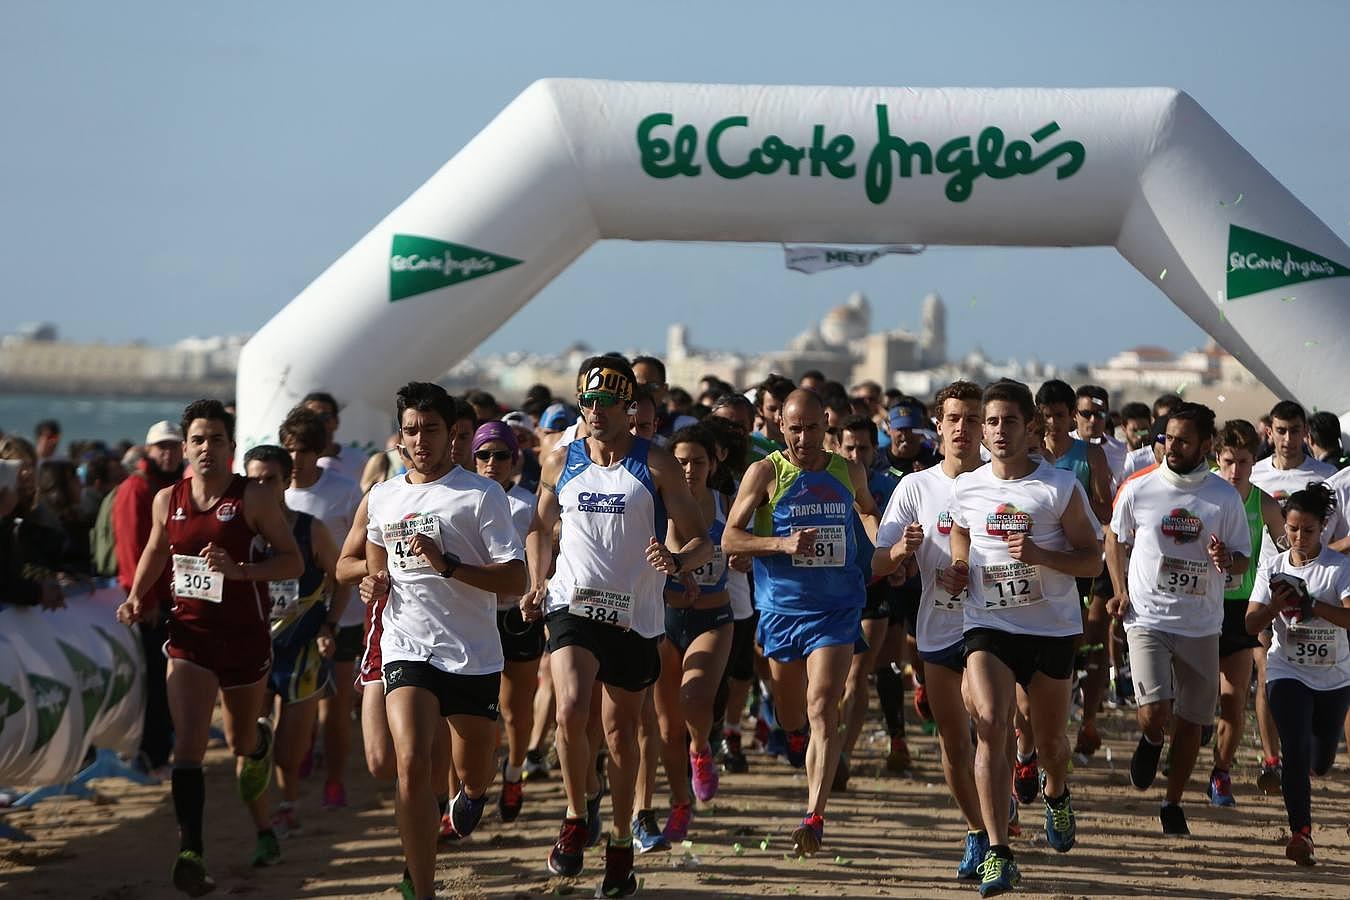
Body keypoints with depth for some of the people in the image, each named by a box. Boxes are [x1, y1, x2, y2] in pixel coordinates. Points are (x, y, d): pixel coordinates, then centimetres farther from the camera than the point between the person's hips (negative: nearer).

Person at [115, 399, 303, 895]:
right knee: (188, 746, -15)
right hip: (189, 635, 1)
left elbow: (294, 561, -8)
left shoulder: (254, 497, -8)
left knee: (242, 740, 17)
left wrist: (238, 570, -22)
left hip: (244, 636, -1)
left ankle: (262, 741, 55)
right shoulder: (168, 500, 4)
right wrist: (137, 598, 9)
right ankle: (191, 853, -23)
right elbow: (155, 551, 23)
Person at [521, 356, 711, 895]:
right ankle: (576, 818, 0)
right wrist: (537, 583, 7)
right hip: (573, 606, 1)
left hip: (635, 616, -1)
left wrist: (677, 561, -25)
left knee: (621, 732, 9)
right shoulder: (560, 464, 5)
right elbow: (541, 528, 22)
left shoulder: (656, 465, -3)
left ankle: (620, 844, 25)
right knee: (570, 713, -22)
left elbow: (701, 541, -3)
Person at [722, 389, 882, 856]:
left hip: (836, 607, 0)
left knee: (823, 710, -15)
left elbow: (868, 510, 28)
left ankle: (815, 817, -20)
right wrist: (783, 543, -21)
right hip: (781, 606, 0)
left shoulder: (849, 472, 6)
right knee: (791, 709, 15)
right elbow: (730, 537, -6)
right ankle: (795, 740, 53)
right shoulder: (765, 472, -3)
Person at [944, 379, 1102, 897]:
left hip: (1052, 627, 0)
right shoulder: (964, 490, 5)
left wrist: (1039, 554, -17)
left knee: (1049, 740, 11)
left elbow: (1092, 561, -1)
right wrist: (956, 576, -3)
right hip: (988, 626, 0)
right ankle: (998, 854, -22)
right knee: (991, 724, -21)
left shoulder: (1061, 488, -3)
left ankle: (1055, 794, 50)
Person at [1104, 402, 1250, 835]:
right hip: (1148, 618, -2)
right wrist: (1120, 589, 2)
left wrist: (1226, 559, -19)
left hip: (1201, 625, 2)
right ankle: (1151, 741, 20)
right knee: (1154, 714, -18)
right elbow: (1115, 539, 14)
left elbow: (1242, 562, 5)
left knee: (1191, 720, 8)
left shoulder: (1225, 497, -2)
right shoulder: (1139, 489, -3)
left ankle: (1173, 803, 28)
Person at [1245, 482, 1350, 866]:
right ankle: (1301, 833, -18)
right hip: (1287, 673, 0)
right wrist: (1276, 605, -21)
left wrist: (1311, 604, -34)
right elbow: (1252, 624, -2)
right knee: (1297, 751, -18)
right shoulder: (1273, 568, 0)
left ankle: (1293, 778, 49)